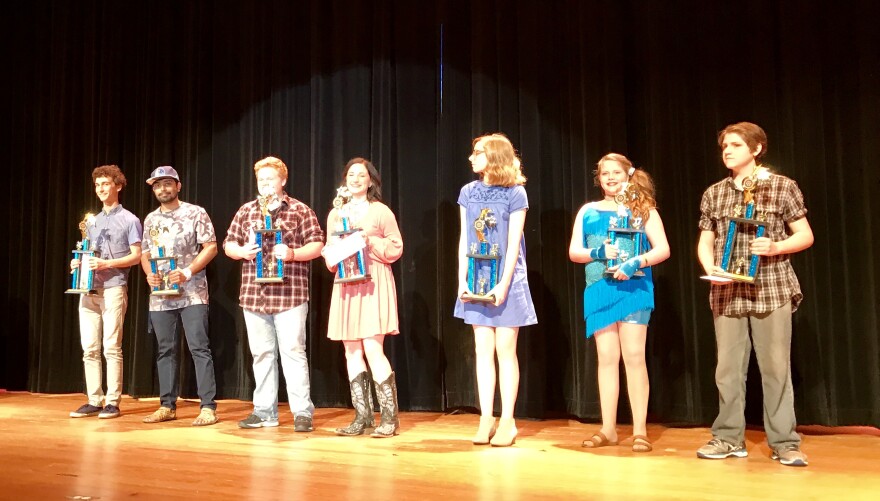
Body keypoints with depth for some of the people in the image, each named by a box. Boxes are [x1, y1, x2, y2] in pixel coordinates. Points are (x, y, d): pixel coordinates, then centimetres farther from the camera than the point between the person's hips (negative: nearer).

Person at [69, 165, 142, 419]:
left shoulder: (129, 219, 3)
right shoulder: (92, 222, 21)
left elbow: (136, 256, -4)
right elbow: (88, 255, 24)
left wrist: (107, 264, -17)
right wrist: (78, 262, 2)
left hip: (114, 288, -6)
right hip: (89, 289, 6)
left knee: (111, 347, -7)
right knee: (90, 348, 4)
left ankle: (112, 402, -2)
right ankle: (94, 401, 9)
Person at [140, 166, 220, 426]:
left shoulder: (195, 213, -1)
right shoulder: (150, 219, 15)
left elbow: (211, 247, -6)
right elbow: (145, 253, 19)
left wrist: (187, 272, -17)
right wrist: (149, 274, -2)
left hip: (192, 293, -5)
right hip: (160, 296, 5)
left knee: (199, 348, -8)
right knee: (165, 350, 9)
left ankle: (208, 407, -6)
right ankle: (167, 406, 18)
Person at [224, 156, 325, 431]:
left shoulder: (300, 210, 1)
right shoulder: (246, 211, 14)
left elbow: (317, 244, -3)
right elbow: (228, 244, 16)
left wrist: (293, 253, -19)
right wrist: (241, 251, -6)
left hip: (290, 293, -4)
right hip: (253, 294, 4)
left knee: (293, 352, -4)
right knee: (261, 353, 10)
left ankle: (302, 412, 4)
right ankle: (264, 411, 20)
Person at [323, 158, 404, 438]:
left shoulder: (381, 211, 1)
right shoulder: (335, 214, 15)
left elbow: (397, 248, 0)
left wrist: (371, 241, -13)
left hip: (373, 285, -5)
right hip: (346, 286, 5)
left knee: (373, 349, -12)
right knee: (351, 352, 4)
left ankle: (390, 417, -2)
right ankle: (362, 416, 13)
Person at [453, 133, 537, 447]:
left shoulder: (515, 193, -5)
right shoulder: (468, 192, 8)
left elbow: (513, 243, -9)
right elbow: (464, 240, 8)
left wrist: (503, 284, -15)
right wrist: (462, 280, 1)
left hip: (506, 280, -4)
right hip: (478, 279, 4)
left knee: (505, 350, -1)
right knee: (483, 349, 5)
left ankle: (507, 421, 8)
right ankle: (486, 419, 12)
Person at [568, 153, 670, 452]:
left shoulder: (643, 209, 6)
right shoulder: (588, 211, 13)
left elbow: (663, 249, 0)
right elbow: (573, 251, 9)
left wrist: (636, 262, -17)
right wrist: (596, 253, -11)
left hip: (634, 288, -3)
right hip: (599, 290, 3)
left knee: (634, 355, -5)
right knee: (607, 357, 6)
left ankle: (640, 430, 4)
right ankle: (608, 430, 14)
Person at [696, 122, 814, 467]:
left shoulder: (783, 187, 1)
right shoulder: (714, 194, 10)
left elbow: (806, 236, 2)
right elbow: (705, 242, 12)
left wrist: (775, 247, -17)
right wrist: (710, 269, -7)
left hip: (772, 290, -3)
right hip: (727, 293, 3)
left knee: (776, 367, 0)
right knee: (728, 367, 5)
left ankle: (785, 443, 9)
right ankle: (729, 438, 14)